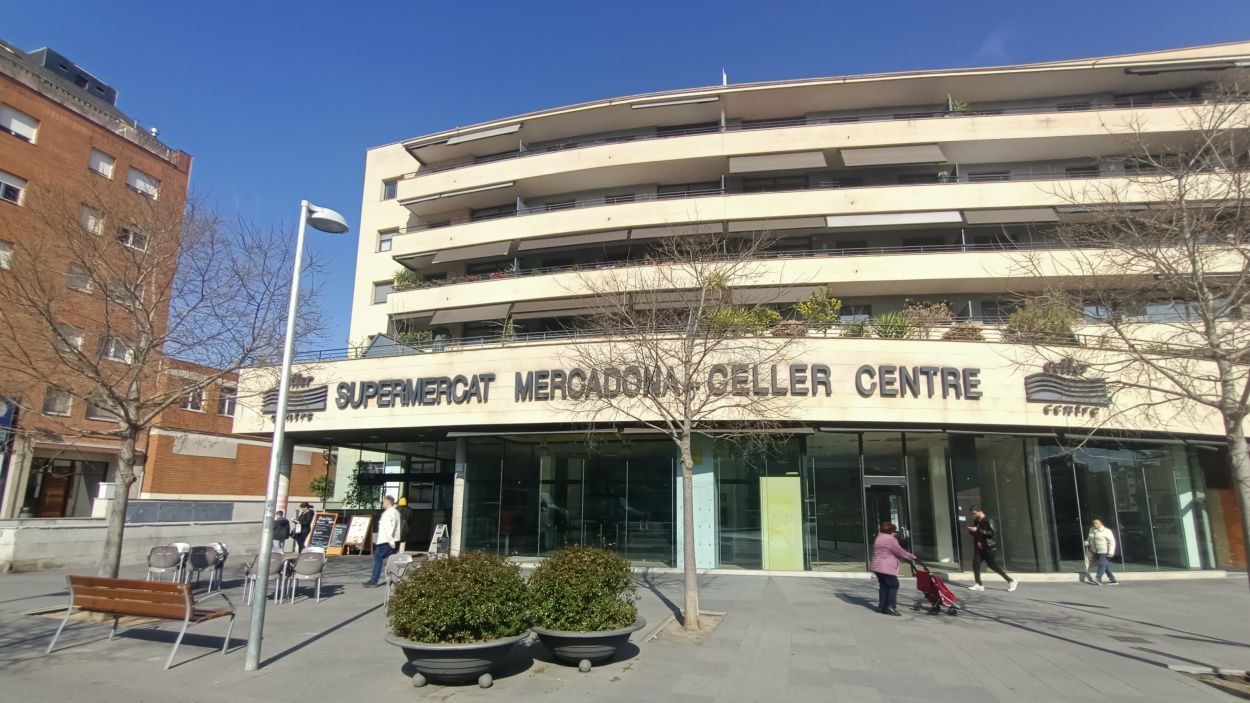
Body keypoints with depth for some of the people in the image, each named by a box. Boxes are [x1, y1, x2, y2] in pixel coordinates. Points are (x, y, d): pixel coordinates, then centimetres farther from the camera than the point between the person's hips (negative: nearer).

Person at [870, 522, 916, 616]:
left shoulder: (879, 538, 18)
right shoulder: (890, 539, -13)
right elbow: (899, 551, -10)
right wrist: (911, 557, 5)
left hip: (878, 567, 10)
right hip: (886, 568, -10)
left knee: (883, 586, 12)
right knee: (893, 586, -3)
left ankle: (882, 606, 13)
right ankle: (890, 607, -7)